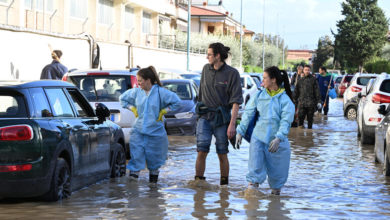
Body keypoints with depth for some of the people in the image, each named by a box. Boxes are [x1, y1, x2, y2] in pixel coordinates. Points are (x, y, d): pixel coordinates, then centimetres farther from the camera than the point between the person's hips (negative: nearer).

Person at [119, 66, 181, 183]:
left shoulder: (160, 92, -9)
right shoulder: (136, 92, 1)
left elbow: (176, 102, -5)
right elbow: (122, 98, 18)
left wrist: (163, 111, -7)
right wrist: (133, 109, 8)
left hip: (155, 131, -2)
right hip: (138, 130, 2)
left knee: (153, 156, 9)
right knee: (136, 154, -7)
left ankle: (154, 173, 30)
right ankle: (133, 175, -5)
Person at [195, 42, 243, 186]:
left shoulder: (232, 73, -8)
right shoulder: (206, 69, 7)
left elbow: (236, 101, -11)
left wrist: (232, 124, -17)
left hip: (222, 118, -3)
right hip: (205, 117, 3)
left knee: (222, 154, 4)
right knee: (201, 152, -7)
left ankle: (224, 184, 16)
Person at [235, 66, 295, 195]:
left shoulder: (285, 99, -4)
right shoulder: (259, 96, 6)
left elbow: (286, 121, -13)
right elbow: (247, 115, 8)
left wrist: (278, 138, -25)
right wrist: (240, 132, 2)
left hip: (277, 140, -2)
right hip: (258, 137, 2)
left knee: (277, 169, 8)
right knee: (255, 166, -11)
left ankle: (276, 189, 28)